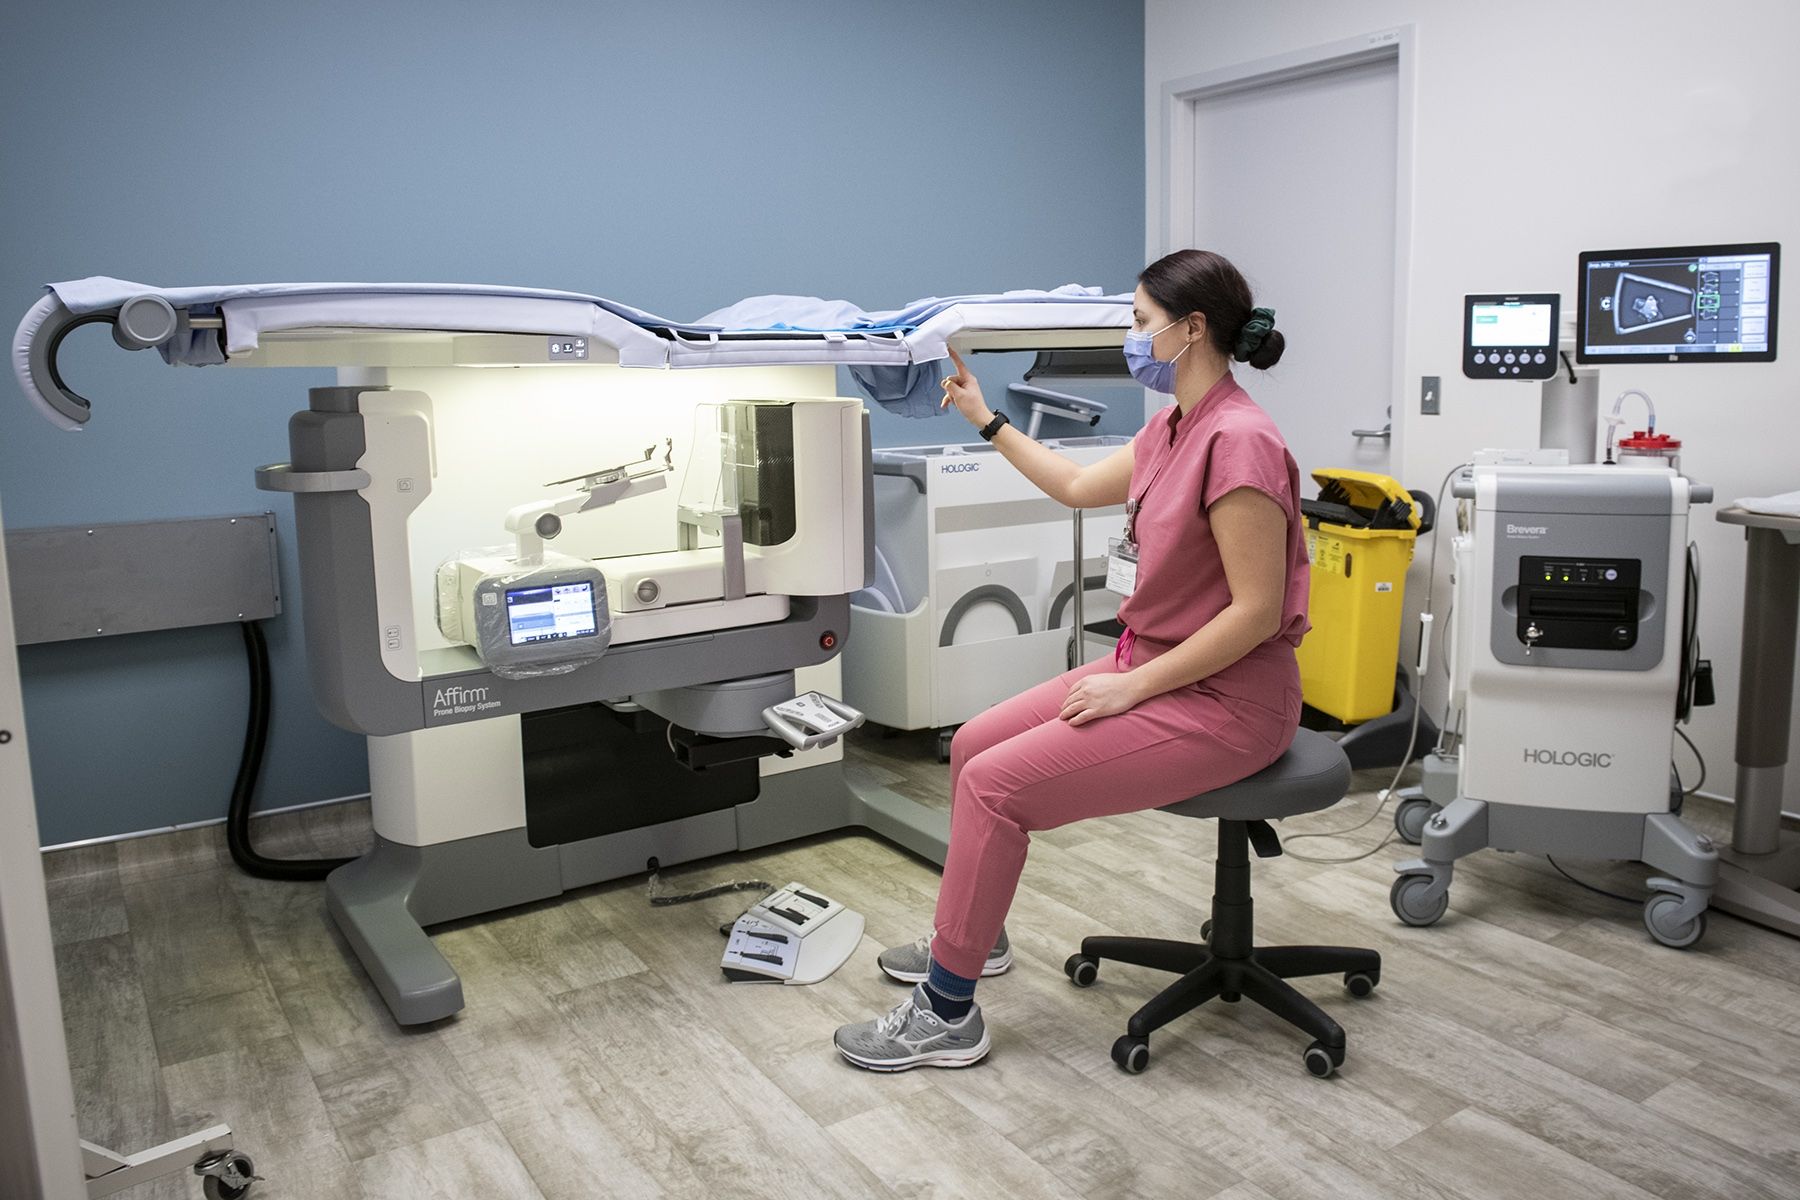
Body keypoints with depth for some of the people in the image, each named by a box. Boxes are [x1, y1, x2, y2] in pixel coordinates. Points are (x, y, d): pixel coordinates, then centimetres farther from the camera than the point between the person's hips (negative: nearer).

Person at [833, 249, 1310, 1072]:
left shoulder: (1239, 441, -22)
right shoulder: (1174, 427, 9)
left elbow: (1256, 611, -23)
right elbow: (1080, 487, 25)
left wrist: (1132, 687, -19)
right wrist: (984, 420, 27)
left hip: (1224, 700, -9)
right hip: (1153, 669, 10)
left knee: (994, 785, -16)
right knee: (973, 745, 8)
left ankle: (948, 1014, 0)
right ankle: (972, 937, 29)